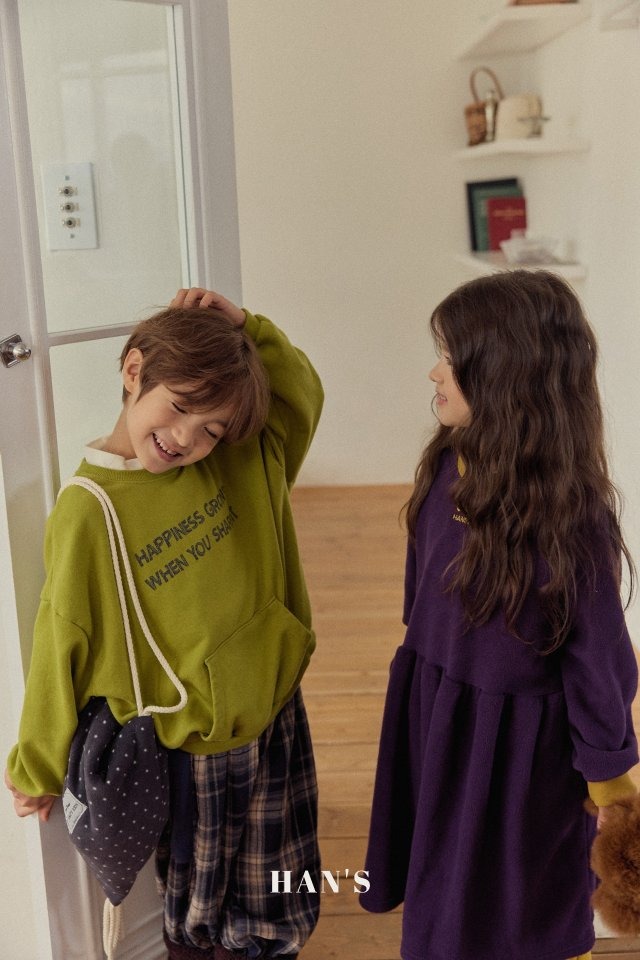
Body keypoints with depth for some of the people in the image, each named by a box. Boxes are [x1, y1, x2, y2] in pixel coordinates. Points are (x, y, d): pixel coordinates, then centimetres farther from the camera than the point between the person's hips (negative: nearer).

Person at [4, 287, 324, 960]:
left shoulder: (237, 463, -7)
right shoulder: (89, 511, -21)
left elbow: (301, 397, 6)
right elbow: (64, 647, -12)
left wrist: (248, 330, -11)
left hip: (276, 716, 5)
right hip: (188, 747, -4)